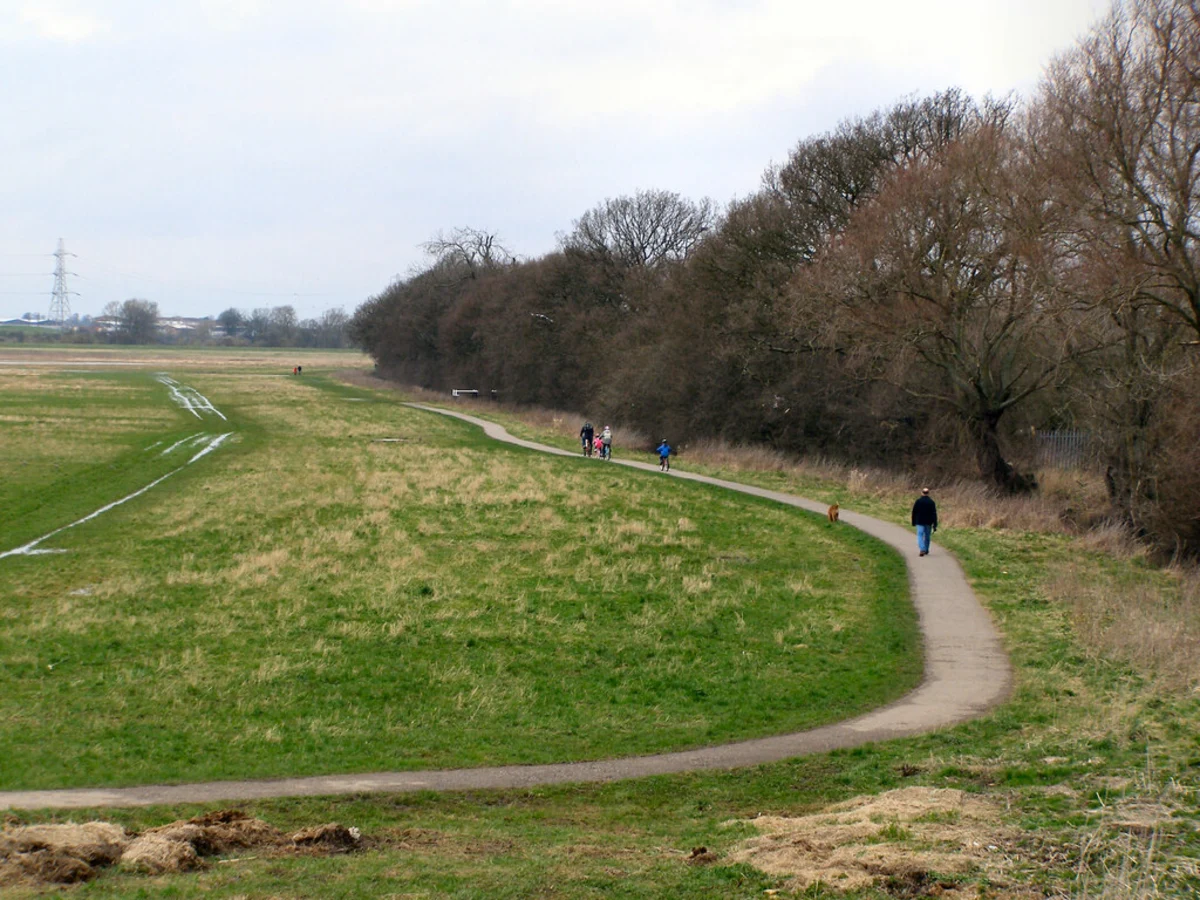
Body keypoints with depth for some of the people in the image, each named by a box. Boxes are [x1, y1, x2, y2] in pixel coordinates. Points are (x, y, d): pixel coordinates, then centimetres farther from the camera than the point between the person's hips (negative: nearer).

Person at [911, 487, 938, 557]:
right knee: (927, 536, 15)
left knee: (920, 535, -5)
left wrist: (914, 522, 10)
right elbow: (934, 514, -4)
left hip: (920, 522, -2)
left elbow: (914, 512, -2)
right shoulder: (931, 502, -2)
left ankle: (922, 549, -24)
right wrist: (935, 525, -2)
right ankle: (926, 551, 25)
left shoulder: (918, 501, -6)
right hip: (928, 522, 2)